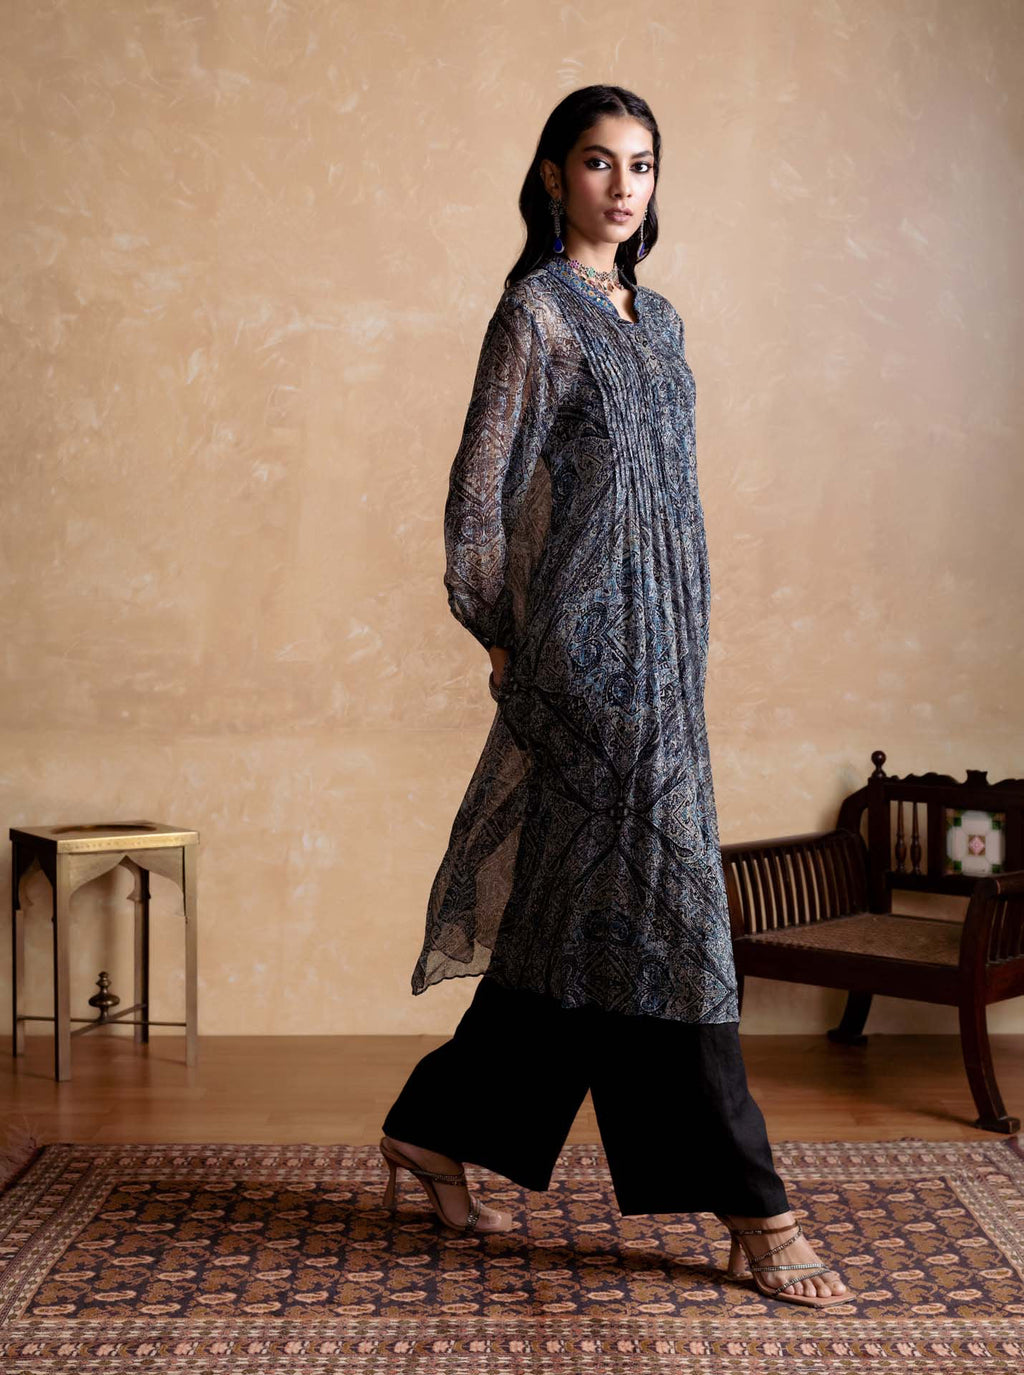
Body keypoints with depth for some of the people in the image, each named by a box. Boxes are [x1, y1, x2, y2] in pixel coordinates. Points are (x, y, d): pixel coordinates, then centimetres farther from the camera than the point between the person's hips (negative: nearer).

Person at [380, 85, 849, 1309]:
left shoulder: (657, 319, 18)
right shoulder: (537, 312, -5)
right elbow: (479, 494, -8)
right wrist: (503, 638, -1)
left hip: (656, 649, 8)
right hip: (588, 644, -8)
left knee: (583, 912, 11)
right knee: (657, 899, -7)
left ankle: (433, 1130, 25)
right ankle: (751, 1208, 1)